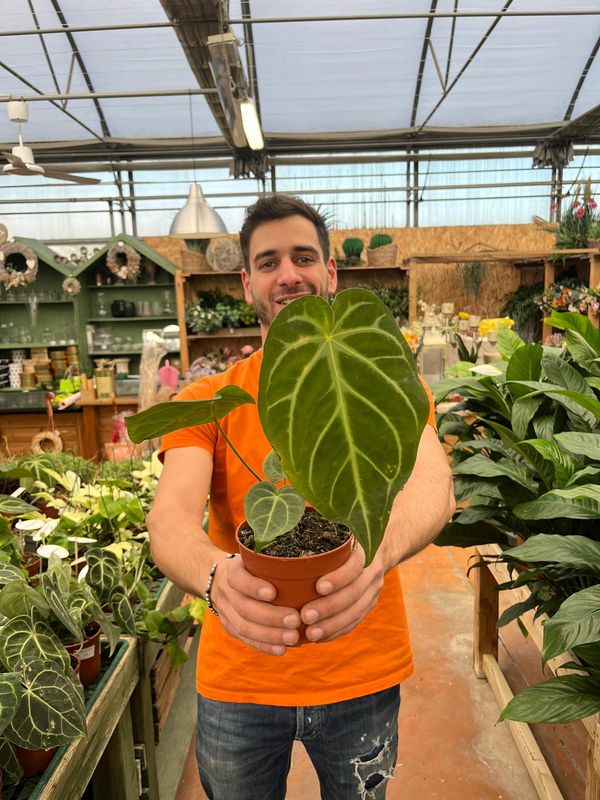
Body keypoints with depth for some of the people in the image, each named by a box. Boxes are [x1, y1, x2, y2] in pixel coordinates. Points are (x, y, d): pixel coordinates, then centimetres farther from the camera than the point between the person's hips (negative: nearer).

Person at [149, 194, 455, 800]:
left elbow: (432, 483, -22)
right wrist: (215, 574, -42)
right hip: (236, 677, 1)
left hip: (363, 675, 0)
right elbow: (170, 514, -20)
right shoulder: (207, 401, -6)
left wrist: (380, 547, -44)